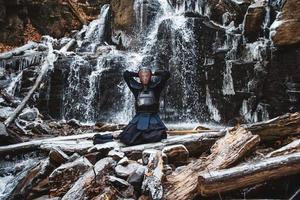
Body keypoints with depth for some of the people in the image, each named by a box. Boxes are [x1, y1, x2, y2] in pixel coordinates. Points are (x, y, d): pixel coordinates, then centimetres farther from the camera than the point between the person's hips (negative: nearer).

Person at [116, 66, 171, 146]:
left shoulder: (155, 86, 2)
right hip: (139, 118, 2)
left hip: (153, 118, -1)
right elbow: (125, 74, 11)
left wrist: (154, 73, 6)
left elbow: (166, 74, -4)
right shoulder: (136, 87, 7)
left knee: (157, 137, -26)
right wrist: (137, 74, 13)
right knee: (127, 139, -13)